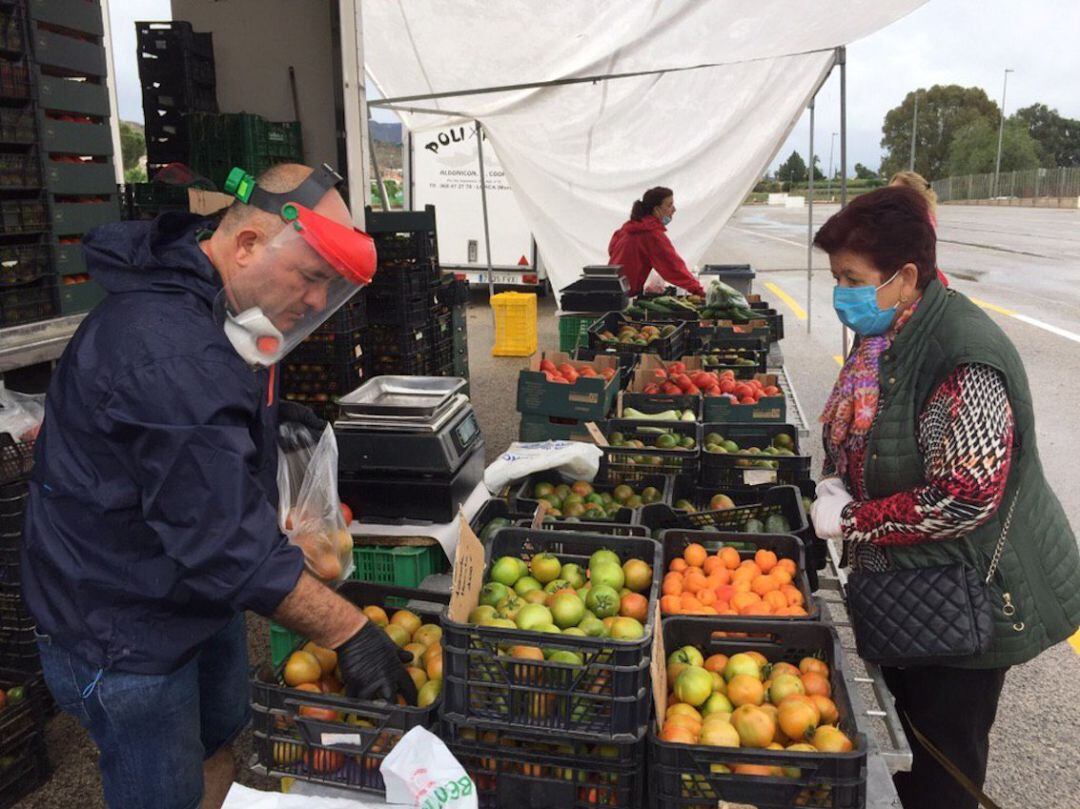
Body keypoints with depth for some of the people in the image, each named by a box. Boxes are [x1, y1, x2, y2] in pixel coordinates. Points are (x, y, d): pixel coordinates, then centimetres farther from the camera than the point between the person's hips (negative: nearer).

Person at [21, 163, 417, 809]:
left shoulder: (213, 310, 0)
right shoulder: (169, 354, -33)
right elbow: (229, 544, -32)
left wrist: (267, 417, 5)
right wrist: (348, 632, -26)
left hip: (202, 595, 9)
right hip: (127, 626, -9)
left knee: (220, 754, 22)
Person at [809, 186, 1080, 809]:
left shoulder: (964, 357, -28)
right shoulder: (888, 334, 2)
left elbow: (965, 499, -30)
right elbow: (859, 433, 16)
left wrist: (850, 521, -21)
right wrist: (834, 482, -2)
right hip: (904, 580, 9)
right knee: (901, 723, 25)